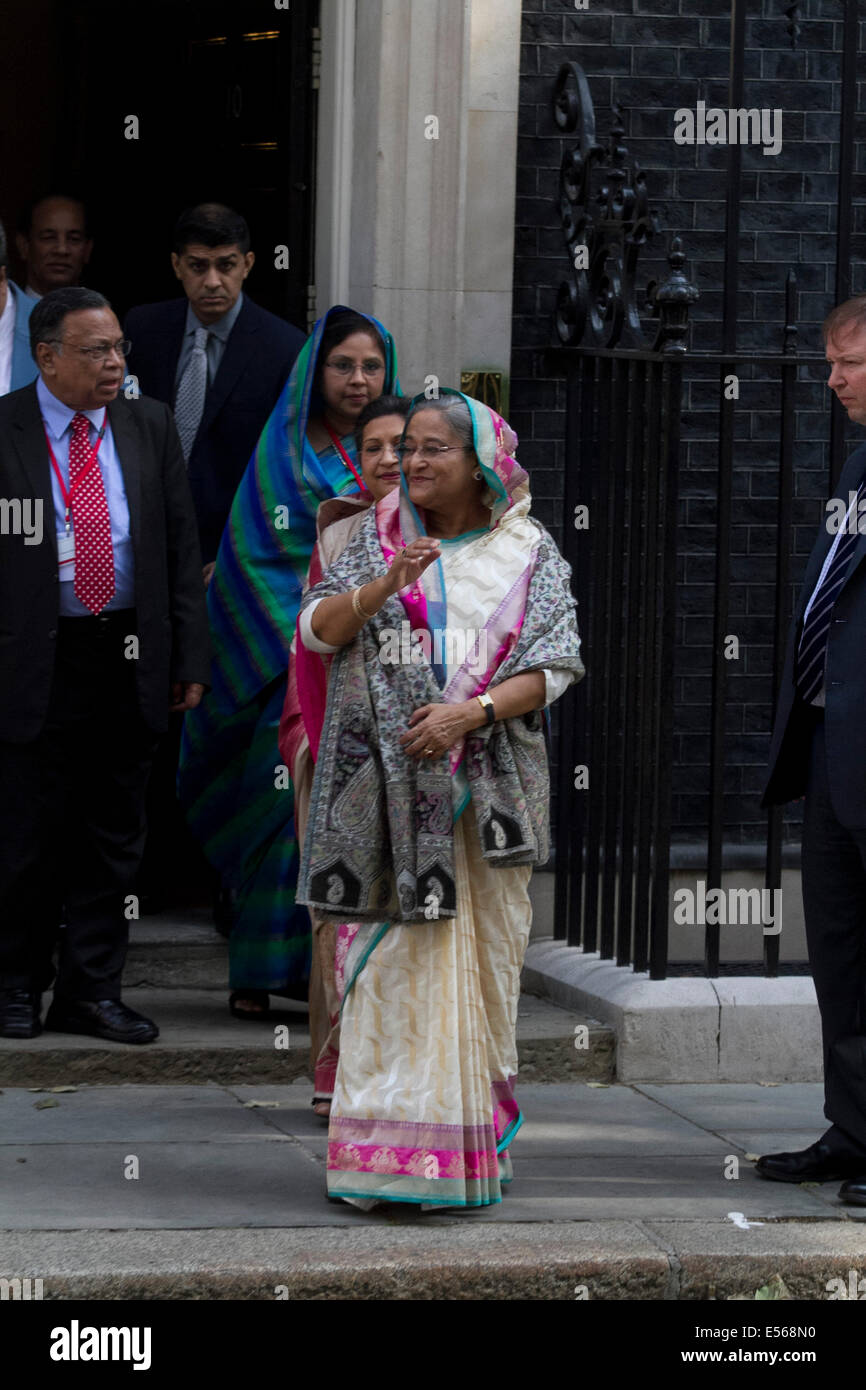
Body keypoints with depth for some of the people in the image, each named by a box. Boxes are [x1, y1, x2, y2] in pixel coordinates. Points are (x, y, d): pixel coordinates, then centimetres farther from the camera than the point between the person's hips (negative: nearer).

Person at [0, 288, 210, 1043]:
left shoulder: (151, 427, 7)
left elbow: (182, 545, 9)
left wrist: (189, 656, 4)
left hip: (130, 661, 4)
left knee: (114, 834, 8)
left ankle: (92, 990, 17)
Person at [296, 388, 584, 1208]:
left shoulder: (528, 553, 7)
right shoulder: (379, 540, 11)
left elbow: (553, 666, -2)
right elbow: (317, 630, 1)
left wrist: (470, 712, -16)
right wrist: (385, 584, -16)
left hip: (486, 791, -1)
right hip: (387, 792, 1)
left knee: (479, 968, 0)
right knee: (388, 963, -4)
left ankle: (471, 1148, 7)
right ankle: (386, 1143, -2)